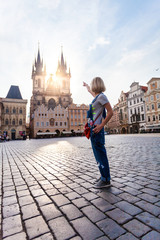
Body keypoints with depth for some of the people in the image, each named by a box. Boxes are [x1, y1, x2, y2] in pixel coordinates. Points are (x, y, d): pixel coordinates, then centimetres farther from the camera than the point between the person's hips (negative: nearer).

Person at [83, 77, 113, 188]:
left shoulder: (101, 96, -9)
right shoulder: (97, 96, 16)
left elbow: (110, 112, -16)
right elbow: (90, 91, 41)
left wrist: (101, 126, -20)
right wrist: (86, 85, 60)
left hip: (97, 130, -9)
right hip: (94, 129, 9)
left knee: (101, 154, -4)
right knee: (98, 154, 13)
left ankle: (106, 180, 8)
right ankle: (103, 176, 25)